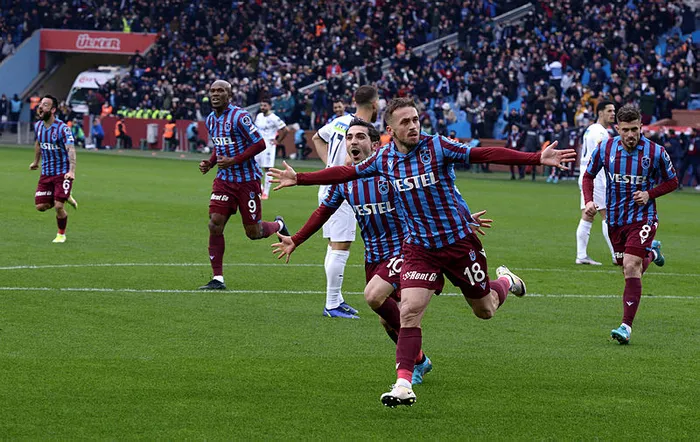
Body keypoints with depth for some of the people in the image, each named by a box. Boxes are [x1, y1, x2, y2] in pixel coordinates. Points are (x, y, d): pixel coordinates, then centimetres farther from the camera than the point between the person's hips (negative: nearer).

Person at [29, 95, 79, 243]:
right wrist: (36, 161, 33)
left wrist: (72, 171, -40)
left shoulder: (62, 128, -18)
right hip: (46, 172, 6)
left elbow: (71, 149, -27)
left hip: (63, 173, -6)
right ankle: (65, 198, 26)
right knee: (40, 206, -2)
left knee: (58, 206, -11)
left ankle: (61, 234, 14)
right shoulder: (38, 126, 2)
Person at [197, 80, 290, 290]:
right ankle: (217, 279, -4)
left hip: (247, 180, -6)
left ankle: (278, 225, 38)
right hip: (224, 180, 6)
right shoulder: (211, 119, 9)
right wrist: (210, 163, 4)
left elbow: (259, 144, -16)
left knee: (253, 232, 2)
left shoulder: (239, 116, -15)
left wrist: (234, 160, -21)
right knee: (215, 224, -9)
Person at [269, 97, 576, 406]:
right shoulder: (384, 159, -3)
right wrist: (299, 179, 8)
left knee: (484, 310, 11)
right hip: (419, 247, 2)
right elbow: (346, 173, 9)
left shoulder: (437, 146, -14)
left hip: (458, 241, -2)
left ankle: (505, 281, 46)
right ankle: (404, 385, -13)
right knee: (409, 311, -15)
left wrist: (537, 158, -25)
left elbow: (485, 154, -18)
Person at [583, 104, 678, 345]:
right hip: (615, 220, 4)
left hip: (643, 218, -4)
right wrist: (589, 201, -8)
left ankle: (626, 326, -18)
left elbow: (672, 181, 3)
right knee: (630, 271, 14)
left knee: (631, 266, -20)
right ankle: (652, 253, 51)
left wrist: (649, 194, -14)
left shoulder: (656, 152, -12)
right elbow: (589, 175, 9)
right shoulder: (605, 149, -6)